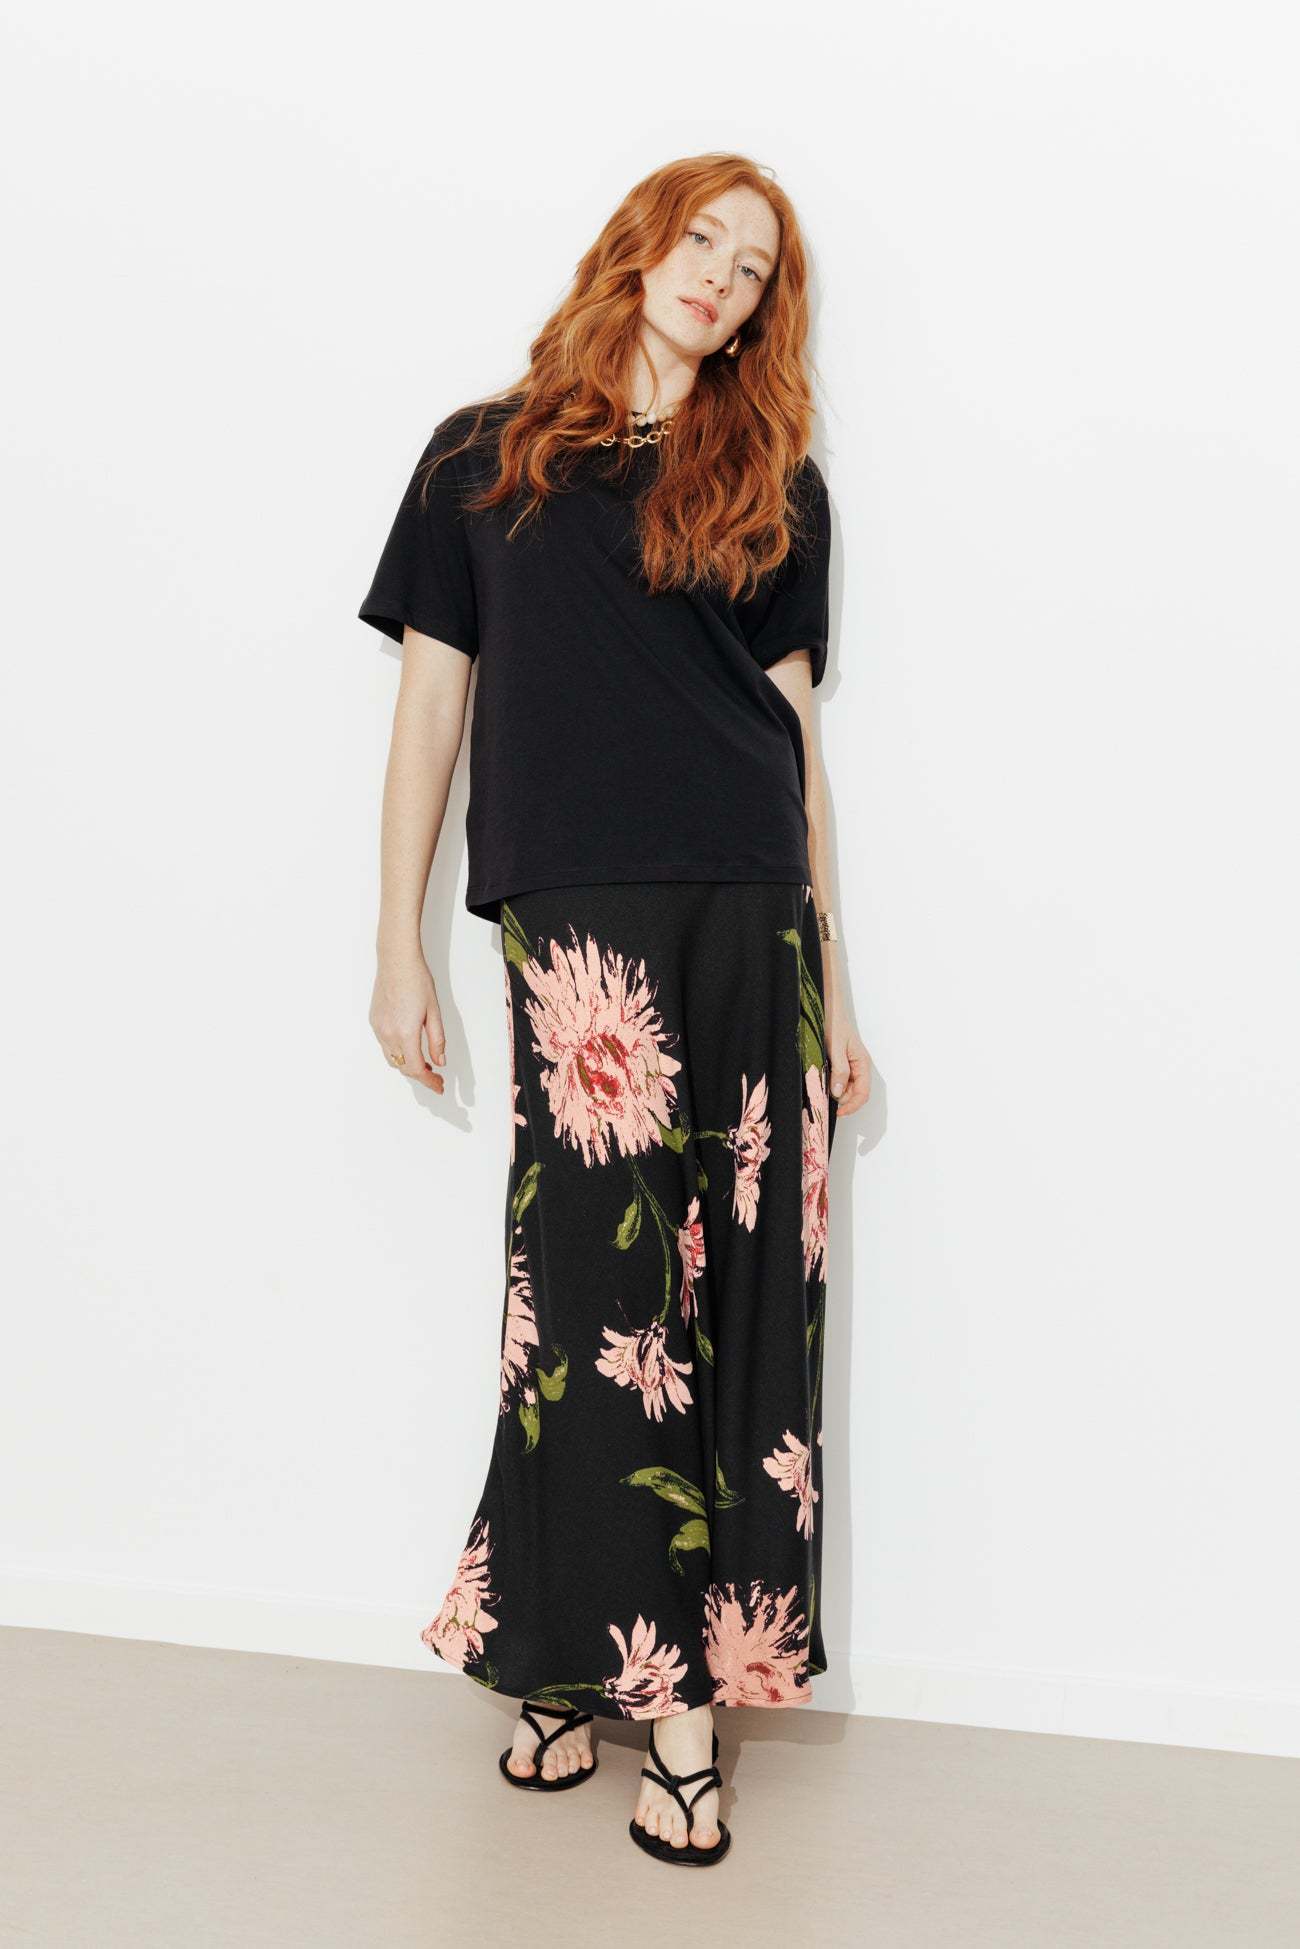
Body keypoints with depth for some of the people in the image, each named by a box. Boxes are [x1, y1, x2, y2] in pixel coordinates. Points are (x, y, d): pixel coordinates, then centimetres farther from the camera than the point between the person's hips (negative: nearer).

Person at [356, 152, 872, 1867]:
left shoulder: (774, 485, 17)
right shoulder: (485, 458, 13)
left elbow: (797, 732, 14)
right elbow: (432, 703, 12)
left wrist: (831, 984, 10)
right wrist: (400, 945, 6)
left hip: (749, 918, 2)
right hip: (574, 919, -2)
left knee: (740, 1284, -1)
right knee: (603, 1280, -6)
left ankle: (680, 1674, 8)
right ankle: (590, 1662, 7)